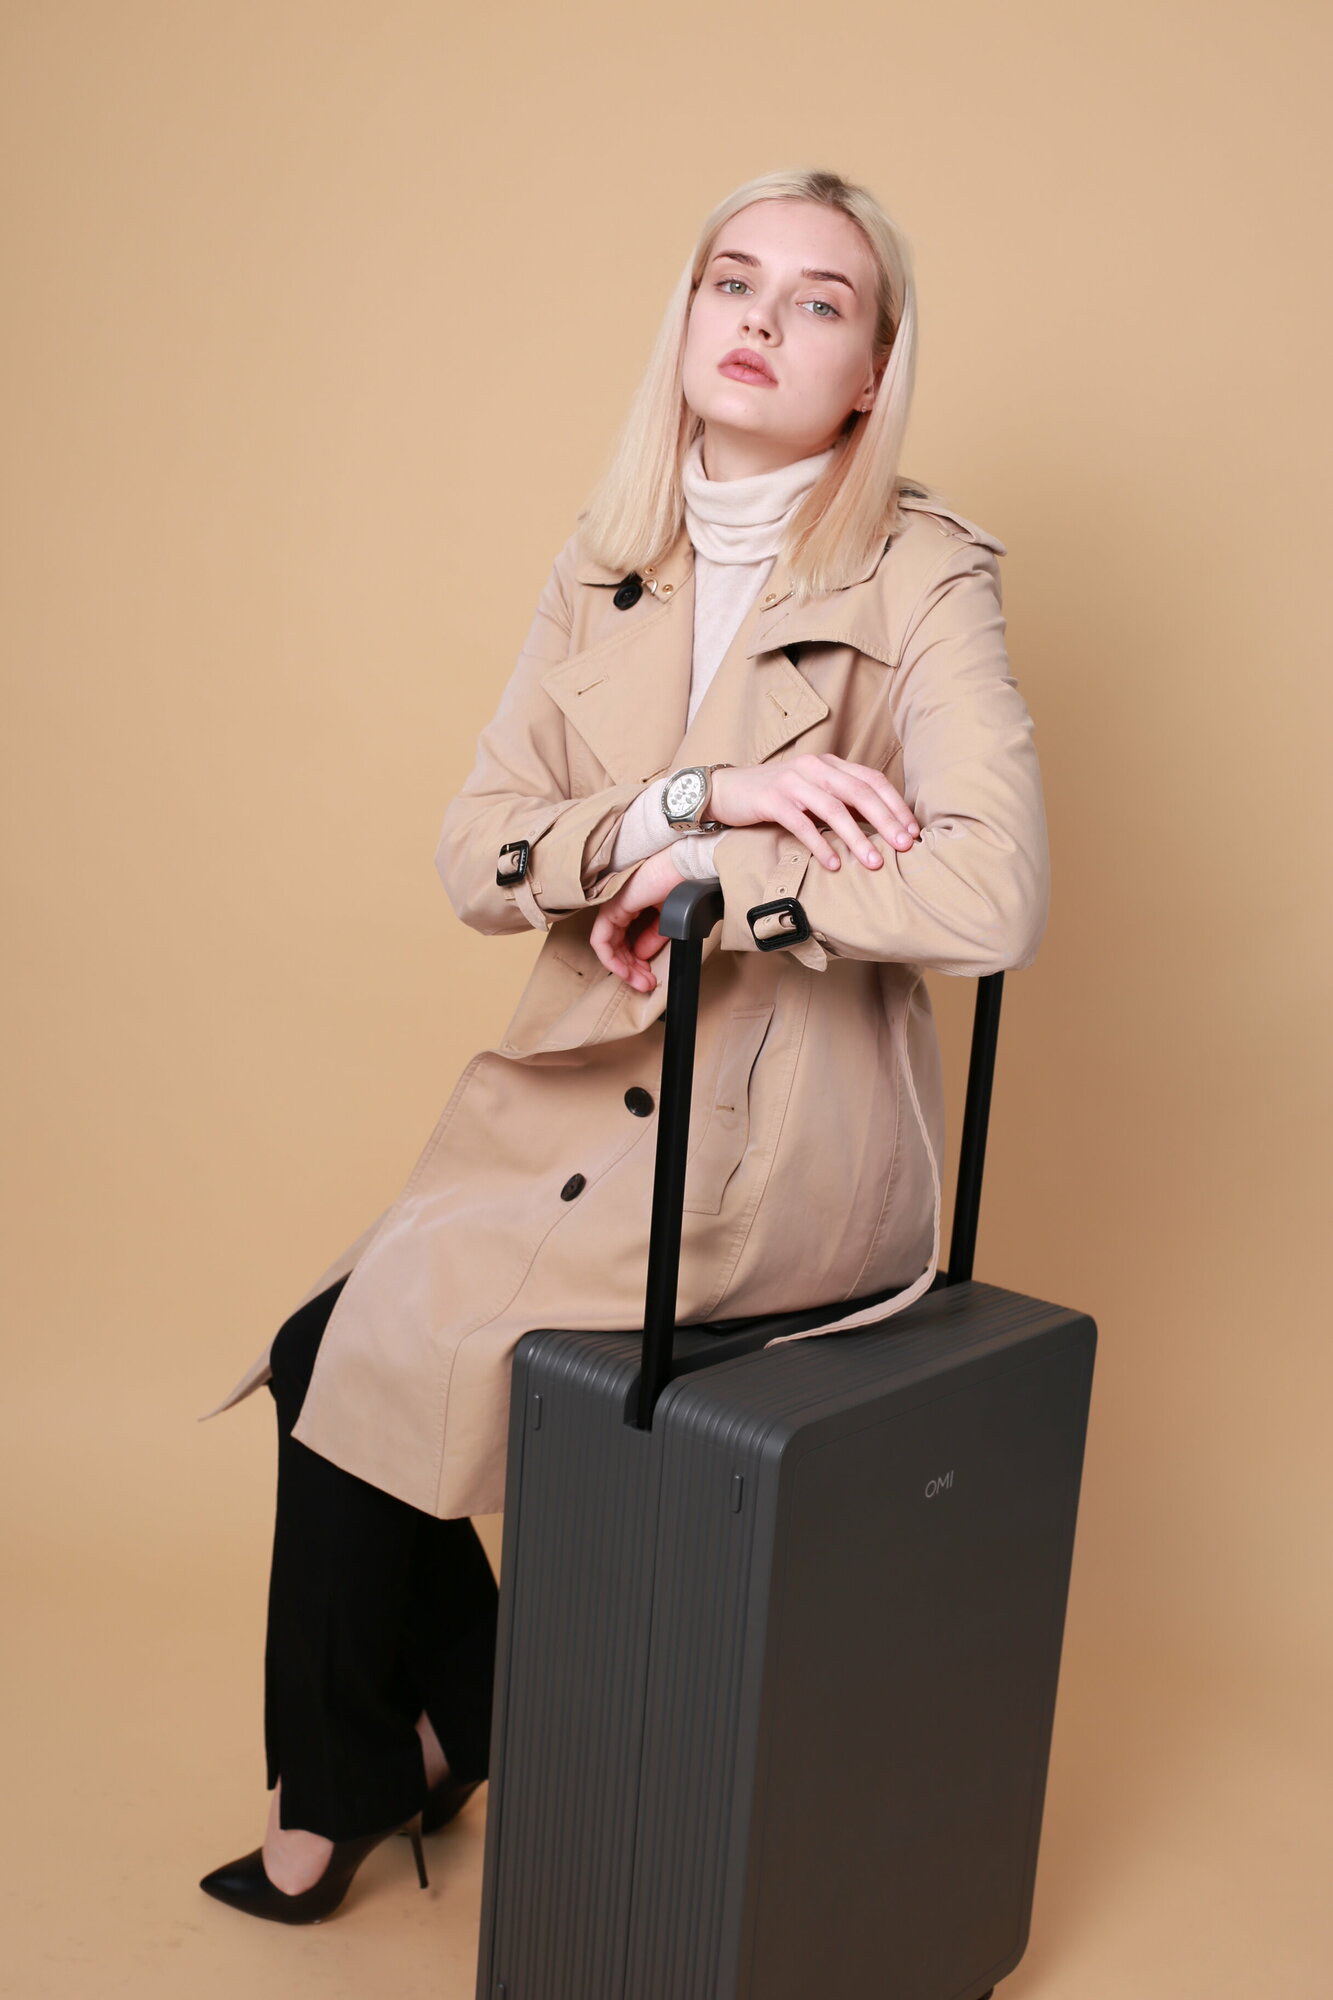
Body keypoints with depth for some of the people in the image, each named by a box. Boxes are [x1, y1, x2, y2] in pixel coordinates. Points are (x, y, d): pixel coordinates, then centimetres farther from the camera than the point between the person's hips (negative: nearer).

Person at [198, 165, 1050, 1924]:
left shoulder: (926, 579, -11)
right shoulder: (605, 571, 6)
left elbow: (992, 900, -26)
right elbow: (474, 858, -2)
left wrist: (706, 873, -17)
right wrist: (694, 797, -19)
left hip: (779, 1150, -6)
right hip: (594, 1100, 6)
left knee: (357, 1354, -3)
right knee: (351, 1346, -1)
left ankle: (350, 1780, 27)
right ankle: (454, 1727, 28)